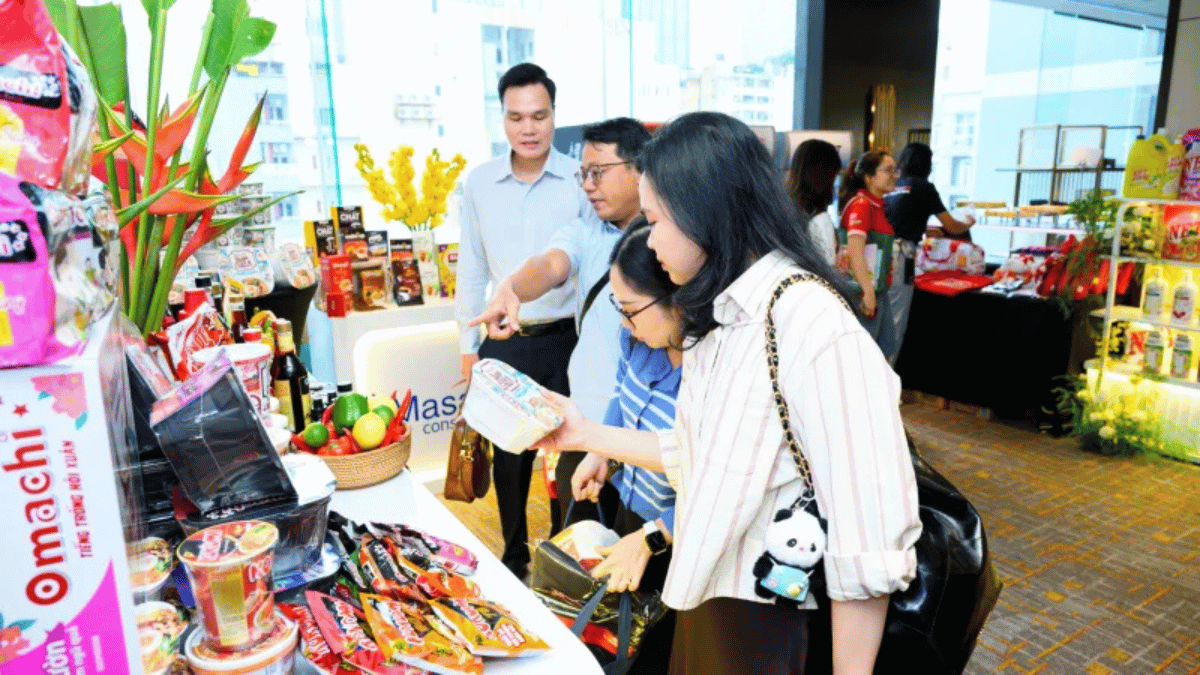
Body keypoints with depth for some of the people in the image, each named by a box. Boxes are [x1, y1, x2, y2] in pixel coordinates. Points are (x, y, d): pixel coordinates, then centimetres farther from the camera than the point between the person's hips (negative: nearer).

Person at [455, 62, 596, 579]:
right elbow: (471, 271, 7)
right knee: (509, 456, 13)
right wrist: (468, 346, 8)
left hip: (566, 339, -2)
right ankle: (514, 554, 35)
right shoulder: (479, 184, 1)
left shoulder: (580, 181, -8)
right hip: (506, 344, 3)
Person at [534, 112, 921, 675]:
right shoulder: (723, 318, 3)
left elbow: (869, 546, -25)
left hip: (770, 621, -8)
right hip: (708, 597, 8)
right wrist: (587, 435, 12)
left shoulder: (813, 328, -26)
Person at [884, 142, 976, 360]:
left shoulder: (892, 187, 16)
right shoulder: (924, 187, -1)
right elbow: (952, 227, 7)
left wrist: (925, 229, 45)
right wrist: (968, 223, 28)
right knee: (896, 322, -1)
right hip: (900, 256, -6)